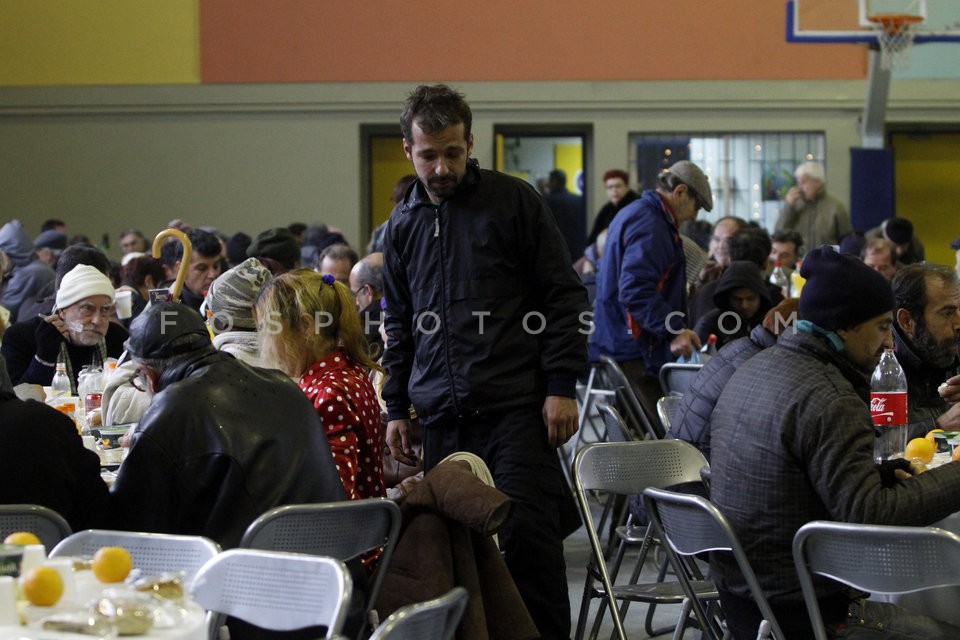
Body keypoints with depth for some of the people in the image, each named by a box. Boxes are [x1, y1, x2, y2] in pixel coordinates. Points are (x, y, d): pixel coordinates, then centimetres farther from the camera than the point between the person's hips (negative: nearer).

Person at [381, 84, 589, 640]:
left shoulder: (513, 201, 0)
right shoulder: (404, 224, 14)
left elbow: (565, 296, -1)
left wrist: (561, 386, -8)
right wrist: (397, 408, 15)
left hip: (516, 408, -4)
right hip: (441, 416, 4)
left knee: (526, 533, -8)